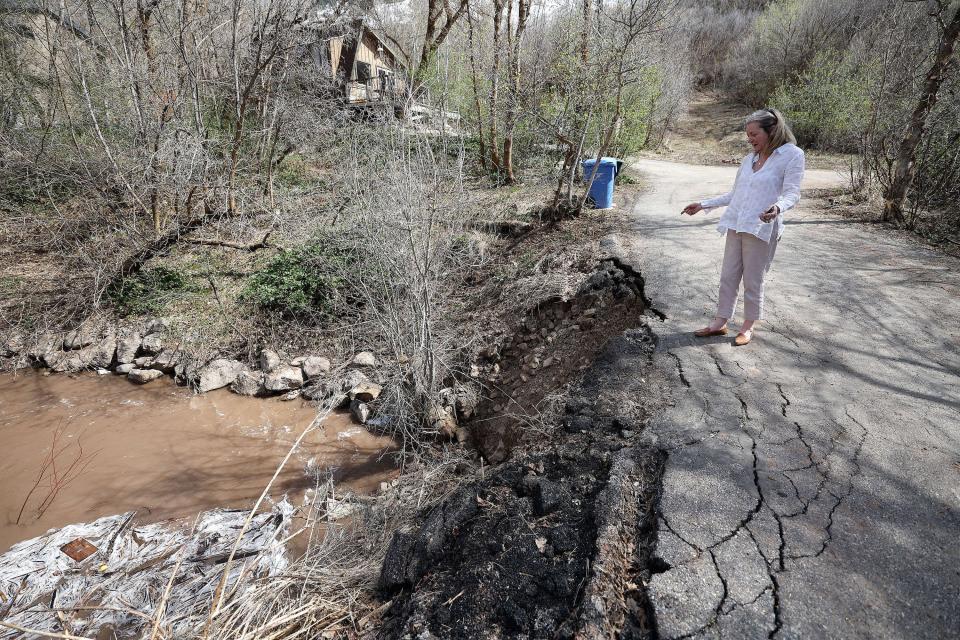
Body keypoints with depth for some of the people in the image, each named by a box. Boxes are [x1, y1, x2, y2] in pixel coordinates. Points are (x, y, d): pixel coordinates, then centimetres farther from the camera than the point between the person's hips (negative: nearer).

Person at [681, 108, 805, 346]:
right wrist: (702, 205, 19)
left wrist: (778, 208, -33)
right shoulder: (749, 159, 14)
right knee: (728, 276, 8)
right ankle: (720, 322, 17)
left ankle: (748, 327, 18)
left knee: (753, 281, 3)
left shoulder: (792, 155, -4)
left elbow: (792, 193, -11)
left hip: (761, 228, -6)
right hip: (735, 225, 6)